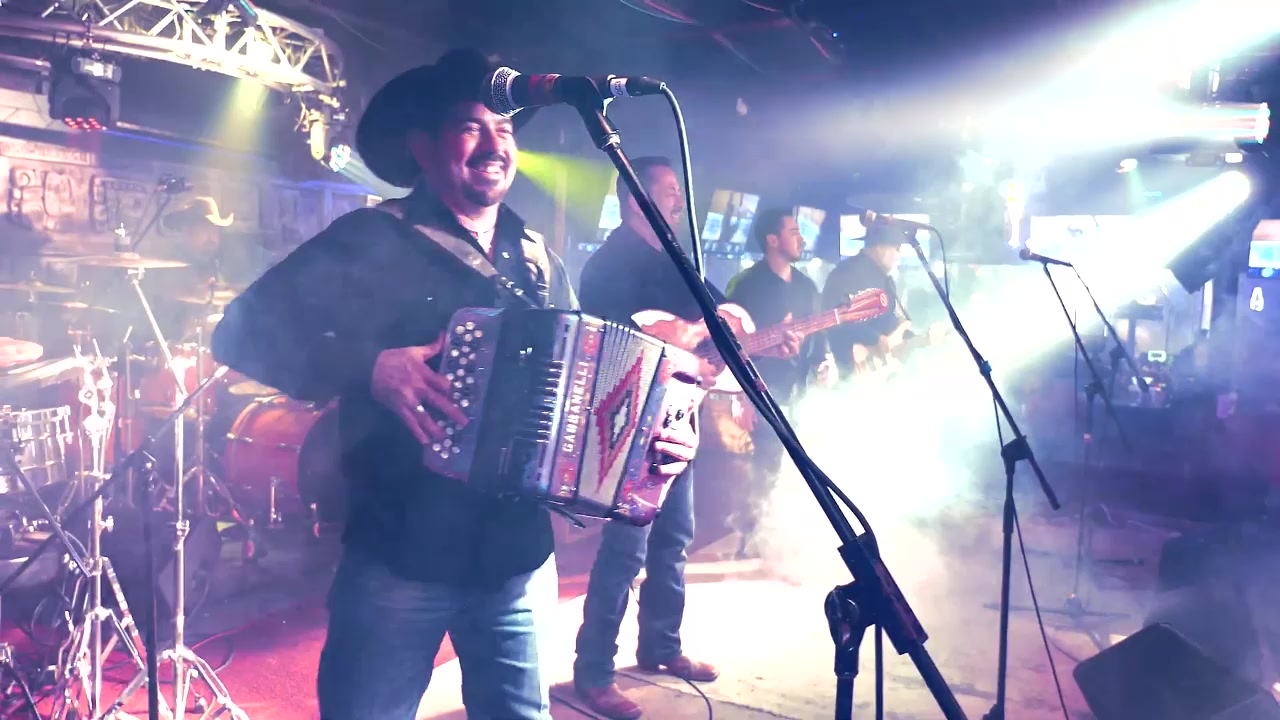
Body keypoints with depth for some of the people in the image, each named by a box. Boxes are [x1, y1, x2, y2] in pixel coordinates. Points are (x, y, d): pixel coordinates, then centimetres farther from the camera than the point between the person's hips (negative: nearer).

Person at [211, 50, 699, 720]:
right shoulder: (371, 239, -7)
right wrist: (369, 368, -25)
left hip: (519, 560, 5)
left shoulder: (542, 263, 9)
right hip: (397, 562, -4)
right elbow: (243, 332, -13)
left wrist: (655, 441, -2)